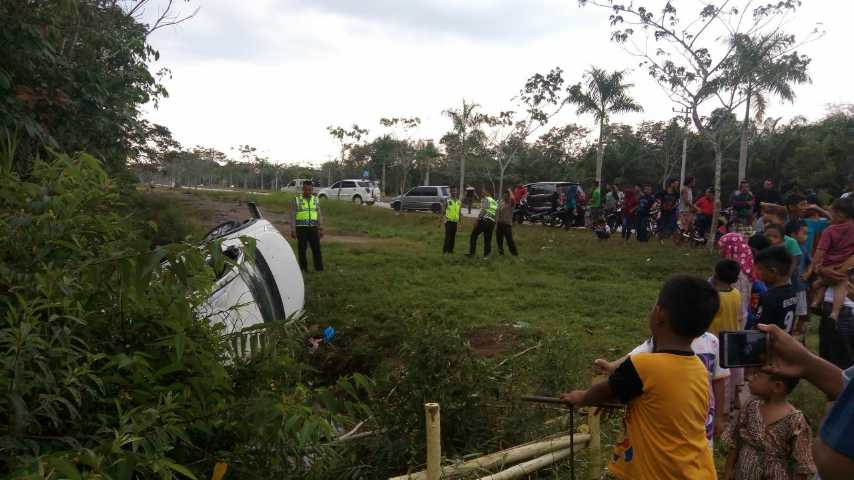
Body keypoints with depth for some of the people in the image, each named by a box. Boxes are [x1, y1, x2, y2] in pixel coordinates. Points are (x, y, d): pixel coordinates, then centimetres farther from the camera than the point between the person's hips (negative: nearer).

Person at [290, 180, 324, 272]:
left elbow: (319, 216, 14)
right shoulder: (297, 200, 1)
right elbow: (292, 216, 0)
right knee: (302, 250, 2)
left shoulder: (316, 200, 10)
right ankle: (303, 268, 11)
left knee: (316, 249, -2)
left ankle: (319, 268, 5)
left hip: (313, 228, 2)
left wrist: (321, 229, 10)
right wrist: (292, 230, -6)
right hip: (301, 228, -2)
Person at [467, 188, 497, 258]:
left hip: (484, 220, -6)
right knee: (487, 239, 11)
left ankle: (471, 252, -2)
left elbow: (483, 210, -12)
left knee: (474, 236, 3)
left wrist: (477, 220, -12)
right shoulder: (495, 202, 22)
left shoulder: (485, 199, -1)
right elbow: (497, 213, 19)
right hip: (492, 222, 7)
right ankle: (486, 255, 8)